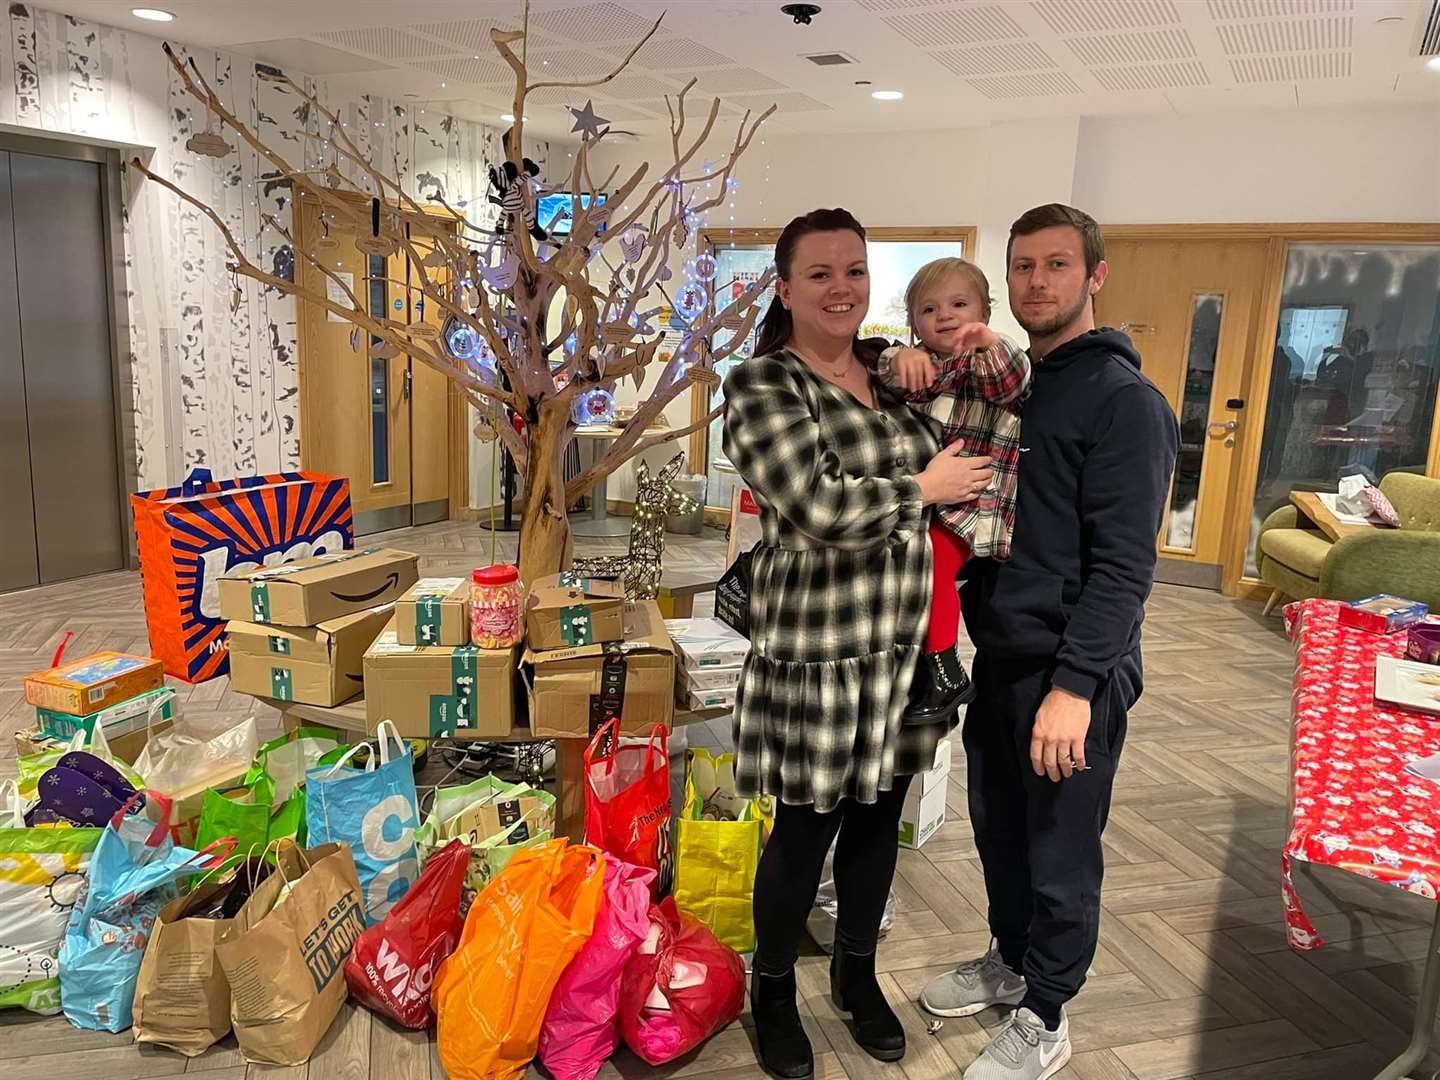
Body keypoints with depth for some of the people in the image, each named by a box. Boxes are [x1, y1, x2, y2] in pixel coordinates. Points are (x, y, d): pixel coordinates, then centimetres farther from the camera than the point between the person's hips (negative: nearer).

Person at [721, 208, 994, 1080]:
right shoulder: (762, 385, -11)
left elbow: (960, 469, 23)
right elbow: (820, 508, -24)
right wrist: (924, 488, -11)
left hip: (905, 649, 6)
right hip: (818, 656, -6)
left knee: (878, 821, 19)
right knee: (805, 834, 9)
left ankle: (858, 973, 43)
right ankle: (774, 991, 35)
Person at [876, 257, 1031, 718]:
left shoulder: (988, 365, 5)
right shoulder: (917, 364, 18)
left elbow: (1013, 383, -16)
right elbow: (886, 379, -1)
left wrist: (994, 346, -37)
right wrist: (900, 359, -24)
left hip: (968, 503, -6)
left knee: (931, 557, -29)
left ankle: (947, 673, -16)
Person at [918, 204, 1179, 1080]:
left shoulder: (1126, 401, -13)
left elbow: (1124, 565, -18)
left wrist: (1075, 685, -23)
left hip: (1073, 670, -7)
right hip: (1000, 655, 7)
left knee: (1060, 853, 8)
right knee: (999, 828, 20)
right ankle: (1011, 961, 42)